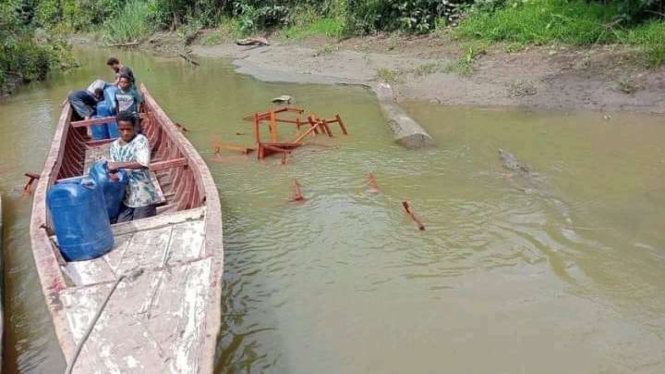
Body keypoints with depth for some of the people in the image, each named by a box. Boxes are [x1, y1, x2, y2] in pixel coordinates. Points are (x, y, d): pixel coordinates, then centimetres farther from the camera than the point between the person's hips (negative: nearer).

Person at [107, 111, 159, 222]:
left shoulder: (141, 140, -10)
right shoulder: (114, 146, 8)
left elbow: (144, 163, -25)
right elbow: (112, 168, 7)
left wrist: (119, 165, -24)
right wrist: (113, 174, -17)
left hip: (143, 197, -6)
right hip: (125, 197, 6)